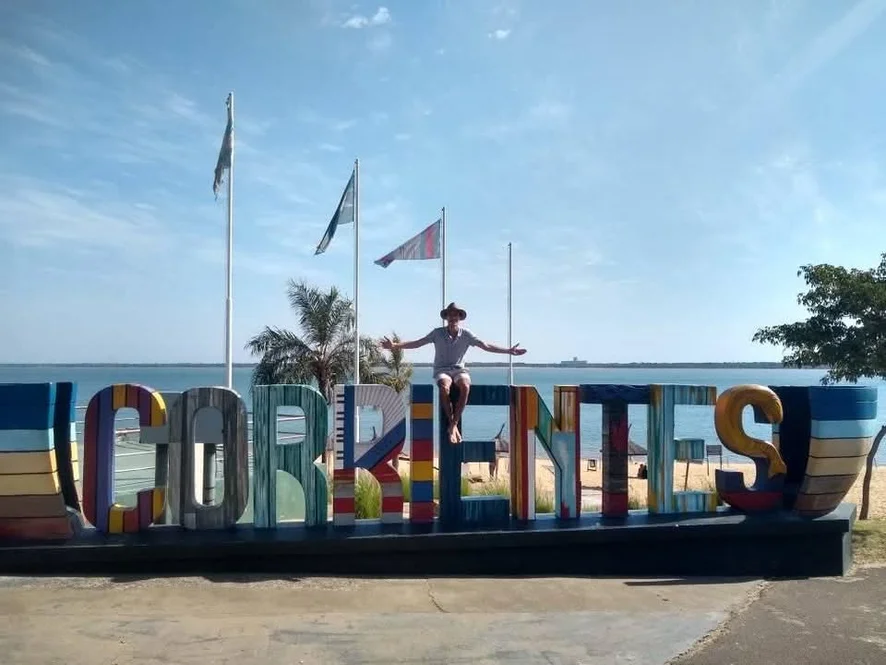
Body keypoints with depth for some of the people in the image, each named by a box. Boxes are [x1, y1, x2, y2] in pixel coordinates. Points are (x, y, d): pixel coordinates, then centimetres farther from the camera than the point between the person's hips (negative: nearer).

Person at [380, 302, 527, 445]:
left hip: (459, 370, 1)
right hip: (441, 370, -1)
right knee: (444, 388, -37)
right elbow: (417, 343, -1)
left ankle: (453, 426, -26)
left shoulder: (466, 334, 2)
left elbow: (487, 346, 3)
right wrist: (395, 345, -11)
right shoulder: (438, 333, -1)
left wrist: (508, 350, -3)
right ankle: (453, 425, -23)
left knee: (465, 387, -34)